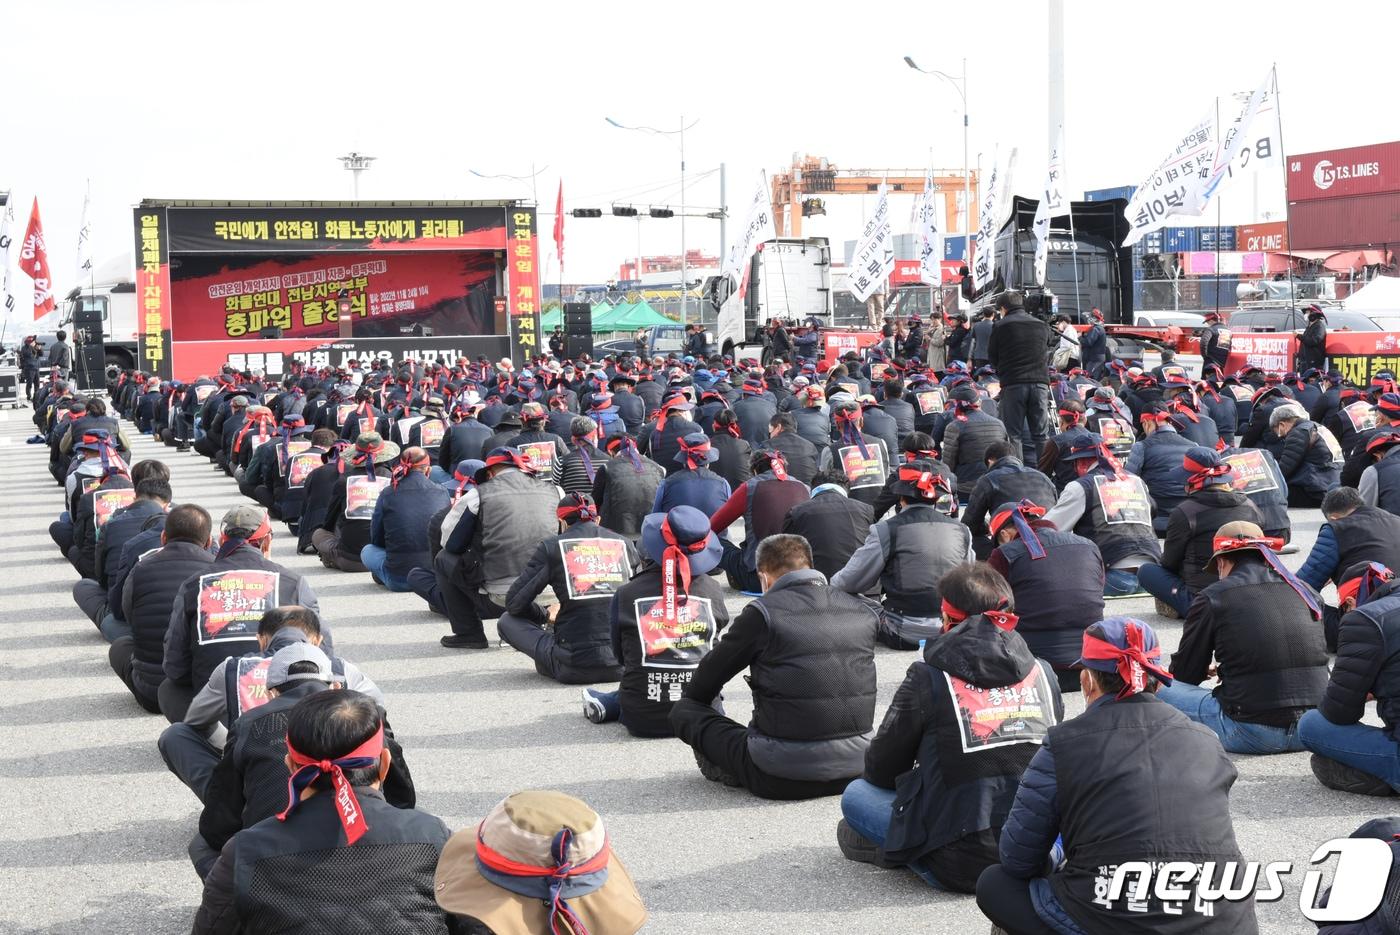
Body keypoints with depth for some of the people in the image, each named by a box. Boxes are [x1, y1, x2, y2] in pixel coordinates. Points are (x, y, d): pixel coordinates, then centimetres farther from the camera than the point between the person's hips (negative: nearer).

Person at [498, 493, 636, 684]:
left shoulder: (552, 547, 0)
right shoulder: (623, 544, 9)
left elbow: (514, 603, 3)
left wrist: (546, 615, 23)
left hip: (575, 669, -3)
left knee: (507, 621, 15)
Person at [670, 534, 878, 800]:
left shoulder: (763, 612, -8)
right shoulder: (863, 611, 6)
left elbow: (712, 671, 7)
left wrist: (690, 703, 30)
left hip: (781, 779, -6)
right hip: (854, 771, 6)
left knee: (682, 710, 9)